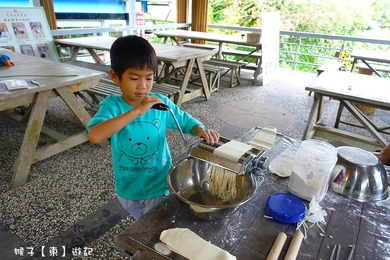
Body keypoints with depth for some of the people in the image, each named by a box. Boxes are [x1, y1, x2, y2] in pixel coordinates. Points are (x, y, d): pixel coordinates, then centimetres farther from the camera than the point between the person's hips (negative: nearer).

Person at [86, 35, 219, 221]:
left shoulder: (161, 103, -15)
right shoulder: (112, 105, -19)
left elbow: (186, 121, -1)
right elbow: (94, 136, -37)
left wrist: (201, 130, -24)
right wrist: (136, 111, -44)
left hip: (159, 186, -1)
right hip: (127, 188, 1)